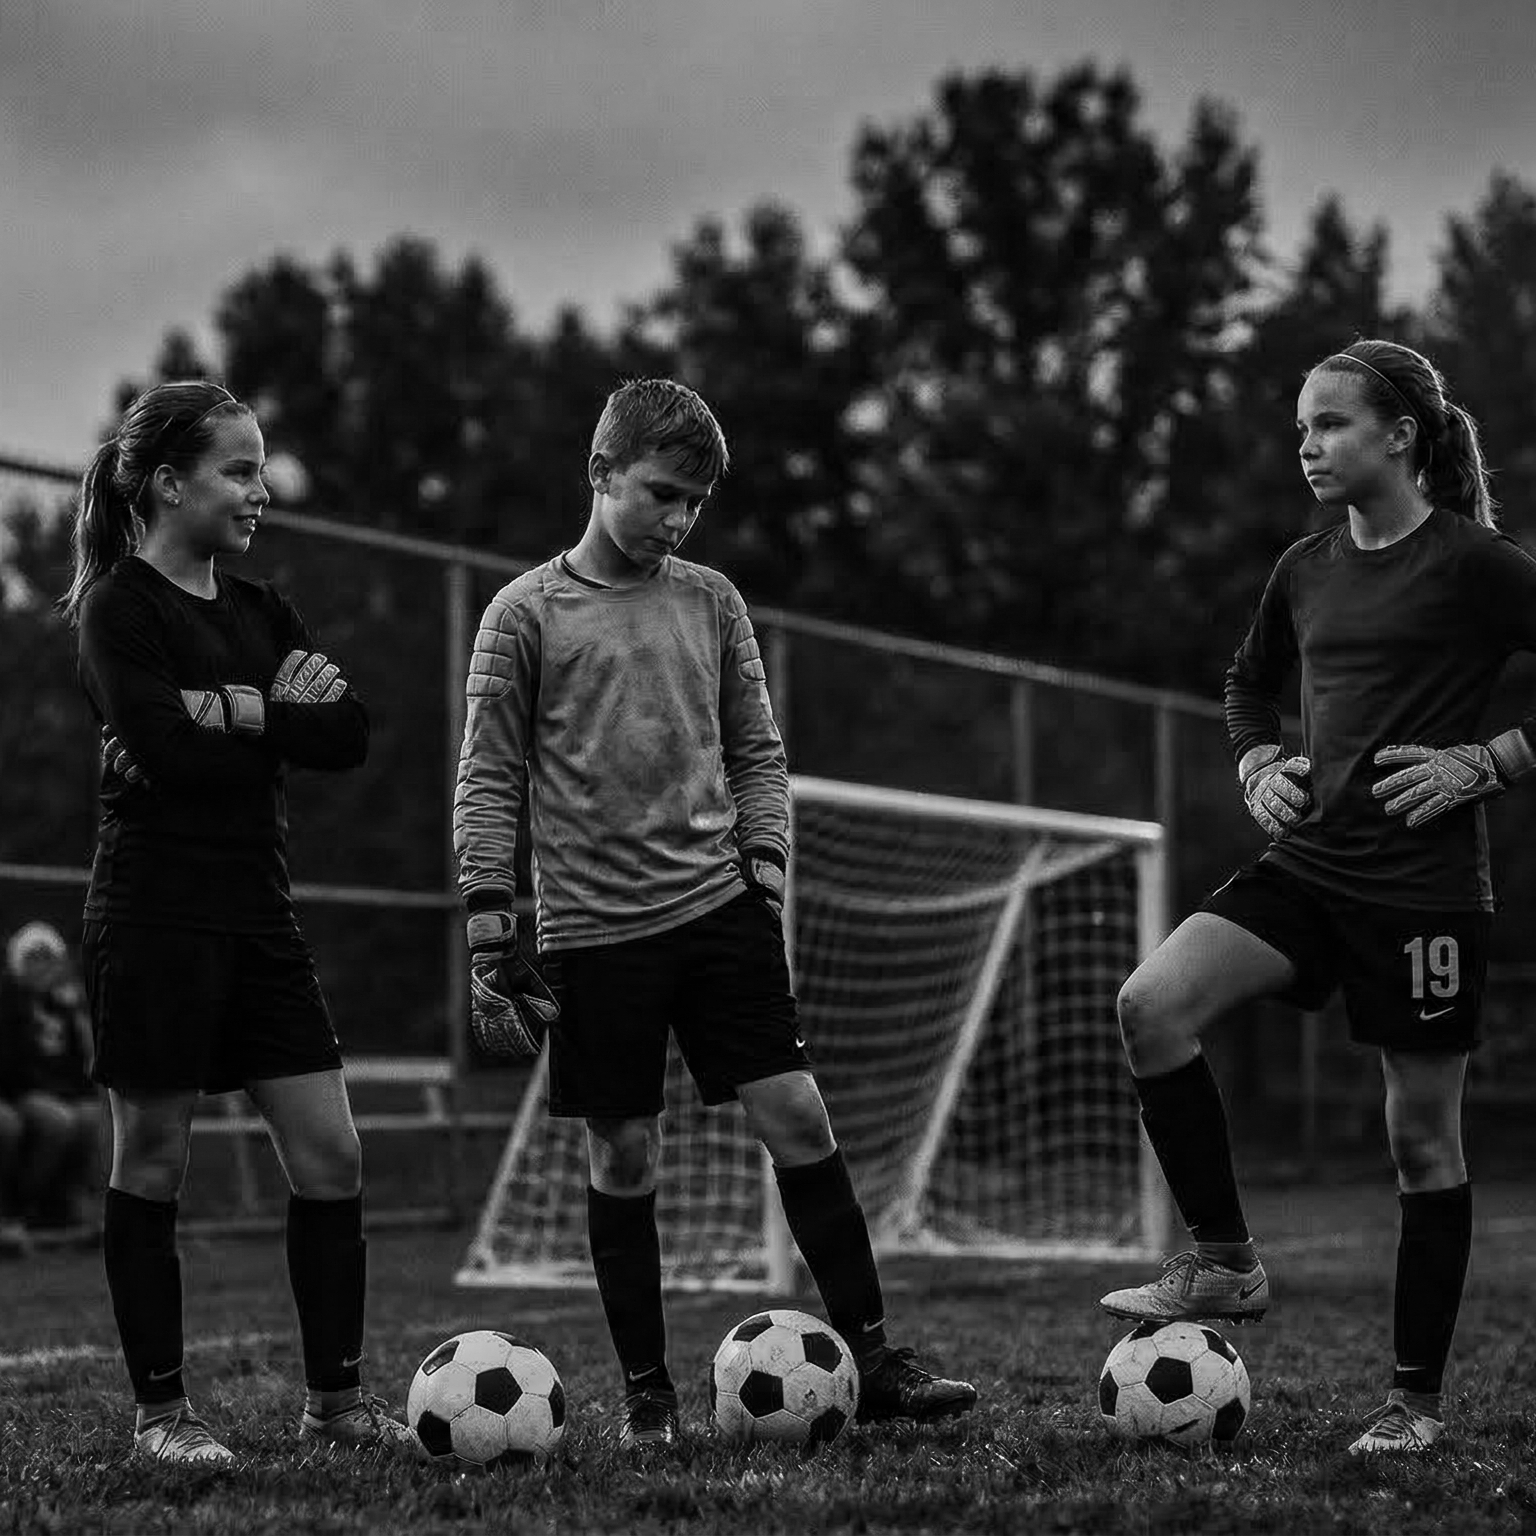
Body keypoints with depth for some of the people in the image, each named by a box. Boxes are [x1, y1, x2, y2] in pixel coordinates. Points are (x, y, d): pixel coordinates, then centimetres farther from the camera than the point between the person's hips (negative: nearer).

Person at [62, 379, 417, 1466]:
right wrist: (281, 712, -6)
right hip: (155, 915, -7)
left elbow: (348, 736, 2)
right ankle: (161, 1410, 11)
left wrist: (236, 709, -11)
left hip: (257, 916, 7)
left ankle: (334, 1400, 12)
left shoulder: (260, 613, 16)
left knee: (331, 1155, 3)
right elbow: (165, 749, -20)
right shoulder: (120, 608, -5)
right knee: (154, 1162, 1)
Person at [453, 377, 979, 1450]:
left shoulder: (711, 600, 10)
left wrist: (765, 869, 3)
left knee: (798, 1118, -4)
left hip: (719, 907, 3)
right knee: (624, 1160, 1)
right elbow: (490, 784, -1)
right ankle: (647, 1394, 12)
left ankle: (873, 1361, 3)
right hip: (596, 928, -3)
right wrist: (492, 944, -6)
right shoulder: (527, 615, -1)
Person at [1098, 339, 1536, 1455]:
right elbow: (1250, 683, 29)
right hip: (1308, 864, 6)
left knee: (1424, 1135, 3)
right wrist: (1260, 766, 11)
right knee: (1153, 1003, -17)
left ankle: (1418, 1398, 16)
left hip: (1423, 882, -6)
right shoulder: (1307, 571, 11)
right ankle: (1227, 1262, -4)